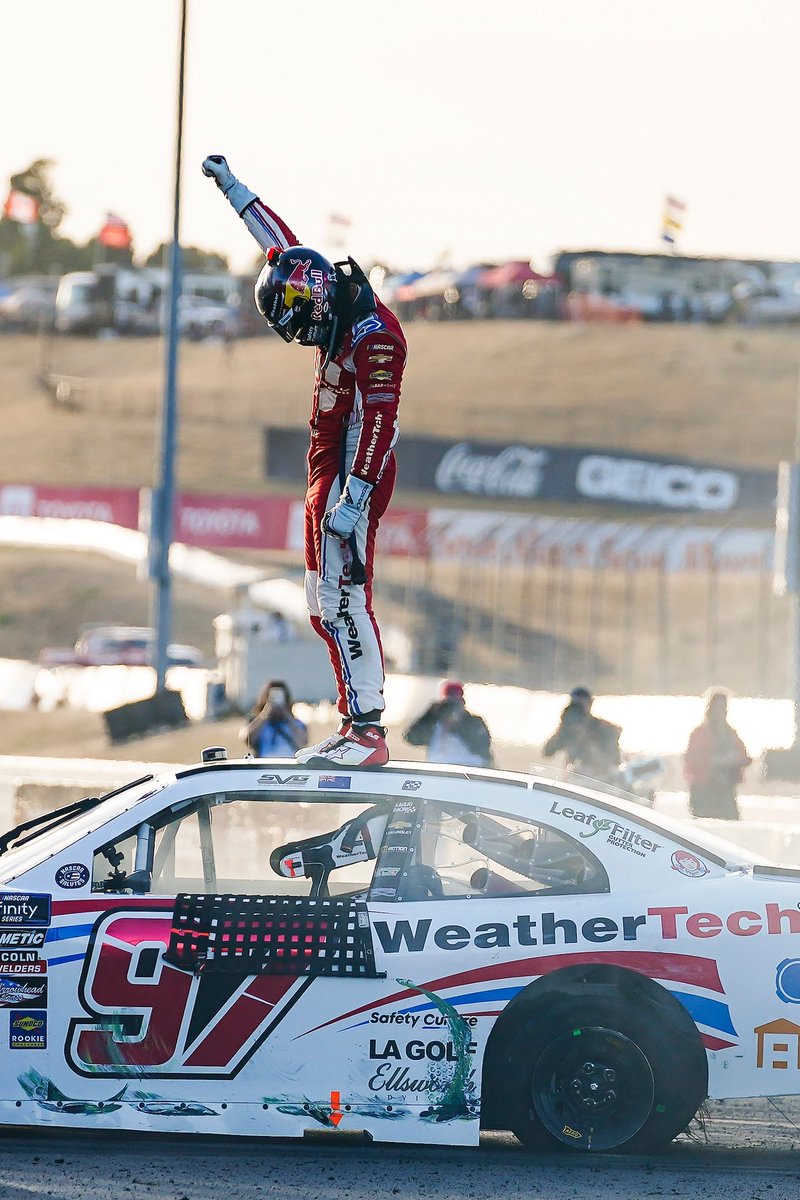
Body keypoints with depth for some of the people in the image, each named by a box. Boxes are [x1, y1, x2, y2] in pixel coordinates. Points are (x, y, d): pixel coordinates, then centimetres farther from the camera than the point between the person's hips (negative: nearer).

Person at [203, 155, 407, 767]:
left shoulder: (373, 336, -17)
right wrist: (232, 187, 33)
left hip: (356, 476, -10)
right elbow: (282, 246, 25)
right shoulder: (339, 313, 11)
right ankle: (355, 724, 9)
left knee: (344, 598, -17)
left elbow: (379, 422, -23)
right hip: (327, 475, 10)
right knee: (323, 605, 9)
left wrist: (353, 496, -30)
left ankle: (369, 731, -22)